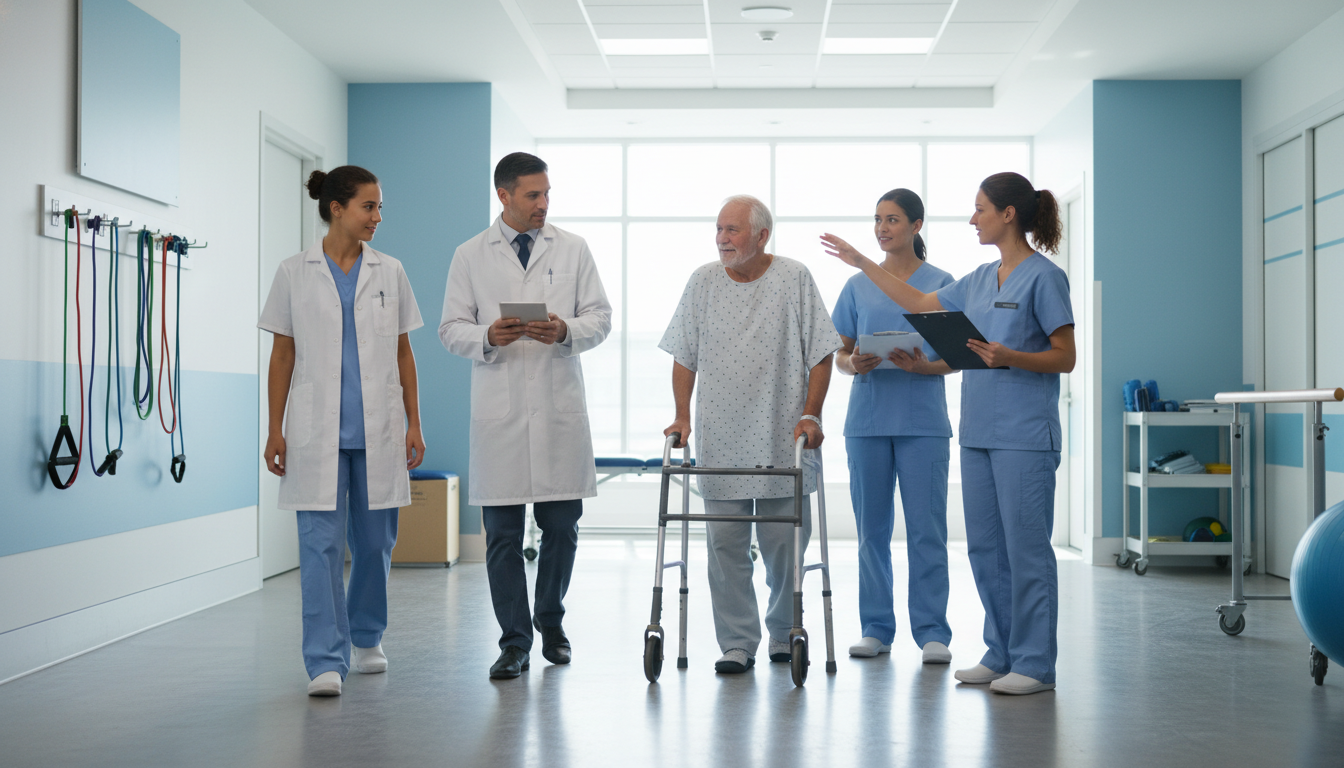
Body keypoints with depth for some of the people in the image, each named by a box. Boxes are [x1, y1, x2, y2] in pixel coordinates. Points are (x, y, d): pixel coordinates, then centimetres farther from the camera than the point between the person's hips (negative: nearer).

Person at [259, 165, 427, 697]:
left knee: (375, 542, 10)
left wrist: (414, 423, 5)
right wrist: (275, 430, 0)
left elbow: (403, 354, 10)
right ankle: (325, 661, -4)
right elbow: (282, 356, 4)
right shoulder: (295, 274, 3)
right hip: (317, 431, -2)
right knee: (321, 544, -7)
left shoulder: (389, 273, 8)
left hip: (379, 430, 2)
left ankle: (366, 636, 31)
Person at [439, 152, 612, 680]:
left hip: (560, 408, 1)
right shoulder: (470, 256, 7)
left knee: (561, 525, 6)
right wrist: (488, 336, -14)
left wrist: (566, 331, -13)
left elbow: (599, 317, 7)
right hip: (499, 412, -1)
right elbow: (451, 330, 6)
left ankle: (550, 622, 26)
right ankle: (514, 641, 10)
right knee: (503, 532, 1)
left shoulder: (573, 249, 9)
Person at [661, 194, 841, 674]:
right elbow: (685, 357, 10)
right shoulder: (703, 281, 7)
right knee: (726, 545, 0)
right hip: (720, 441, 2)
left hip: (783, 438, -2)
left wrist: (811, 414, -8)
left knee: (785, 545, 5)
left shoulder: (794, 279, 0)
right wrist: (683, 416, 2)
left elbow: (820, 353, 0)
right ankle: (737, 644, 8)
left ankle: (784, 635, 24)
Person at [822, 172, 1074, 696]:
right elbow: (922, 305, 26)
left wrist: (1010, 357, -25)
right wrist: (862, 263, 28)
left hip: (1025, 435, -8)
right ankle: (1001, 654, 19)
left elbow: (1064, 358, -9)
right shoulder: (980, 280, 15)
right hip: (979, 431, 8)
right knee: (984, 546, 10)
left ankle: (1035, 663, 5)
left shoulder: (1044, 277, -7)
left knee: (1026, 546, -4)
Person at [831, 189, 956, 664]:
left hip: (922, 421, -3)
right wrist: (854, 364, -12)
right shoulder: (858, 286, 11)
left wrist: (923, 366, -18)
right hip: (868, 419, 3)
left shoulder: (940, 284, 3)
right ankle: (875, 628, 15)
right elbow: (839, 354, 11)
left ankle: (932, 631, 3)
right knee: (872, 528, 6)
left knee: (926, 528, -4)